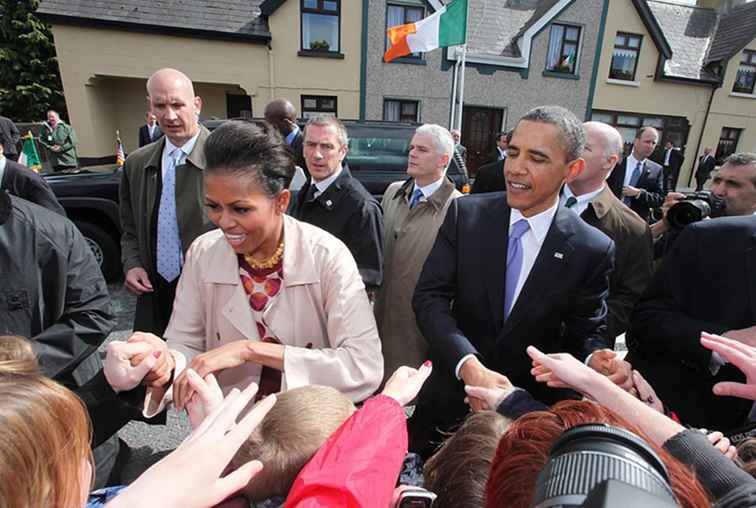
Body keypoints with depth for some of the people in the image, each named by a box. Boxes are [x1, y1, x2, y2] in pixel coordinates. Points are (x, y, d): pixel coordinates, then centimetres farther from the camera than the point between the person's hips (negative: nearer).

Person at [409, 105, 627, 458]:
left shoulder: (592, 250, -12)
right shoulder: (465, 214, -11)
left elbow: (588, 332, -3)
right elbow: (429, 296, -15)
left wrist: (597, 359, -26)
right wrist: (469, 365, -28)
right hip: (451, 397, 1)